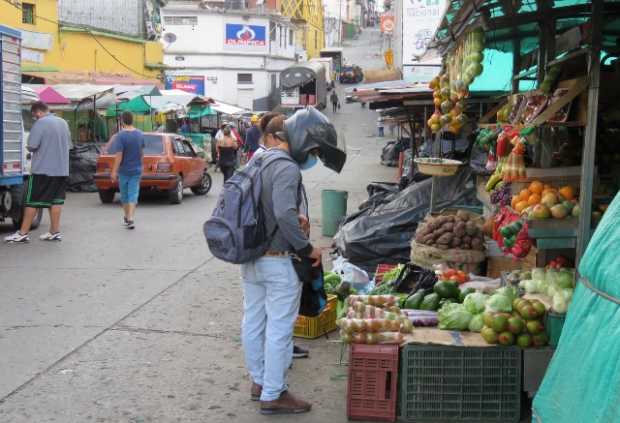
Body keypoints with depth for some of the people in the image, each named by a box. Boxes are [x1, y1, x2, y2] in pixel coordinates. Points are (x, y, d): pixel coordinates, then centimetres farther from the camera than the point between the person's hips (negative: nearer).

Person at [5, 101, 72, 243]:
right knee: (56, 200, 9)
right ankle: (55, 232, 10)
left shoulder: (40, 123, -11)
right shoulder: (63, 122, 10)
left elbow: (32, 146, -16)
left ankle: (23, 233, 4)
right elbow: (68, 145, 17)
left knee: (32, 201, 1)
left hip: (42, 169, -6)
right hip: (61, 169, 6)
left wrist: (28, 148, 5)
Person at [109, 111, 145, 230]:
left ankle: (127, 218, 25)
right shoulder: (140, 134, 0)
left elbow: (119, 155, -18)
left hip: (124, 170, -3)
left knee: (124, 195, 13)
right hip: (137, 170, 3)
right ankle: (130, 218, -12)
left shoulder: (121, 135, -16)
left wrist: (114, 171, -15)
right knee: (133, 194, 1)